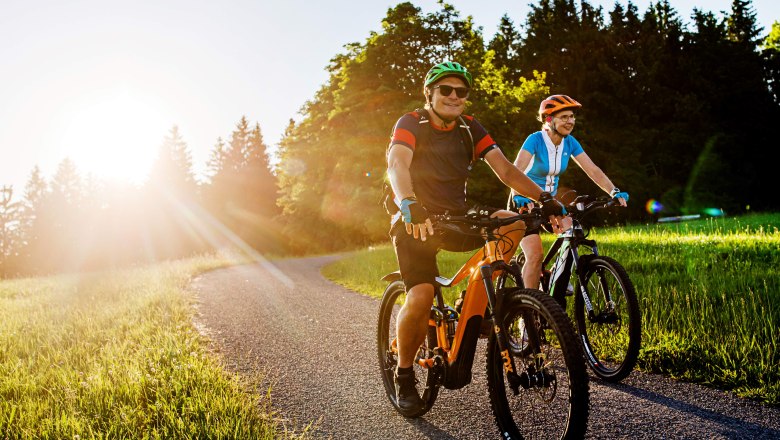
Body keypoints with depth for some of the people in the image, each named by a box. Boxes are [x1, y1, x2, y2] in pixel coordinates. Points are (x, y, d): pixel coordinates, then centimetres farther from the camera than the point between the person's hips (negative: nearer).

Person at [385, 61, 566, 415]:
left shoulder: (470, 129, 5)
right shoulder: (411, 124, -8)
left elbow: (504, 169, -5)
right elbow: (397, 164, -27)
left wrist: (543, 198, -20)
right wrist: (409, 205, -47)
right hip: (417, 221, -4)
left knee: (513, 224, -21)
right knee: (421, 297, -23)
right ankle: (404, 375, 0)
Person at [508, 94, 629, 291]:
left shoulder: (569, 142, -4)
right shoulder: (535, 140, -22)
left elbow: (592, 170, -7)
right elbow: (516, 171, -35)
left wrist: (614, 192, -21)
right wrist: (519, 197, -52)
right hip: (525, 204, -6)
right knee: (535, 255, -17)